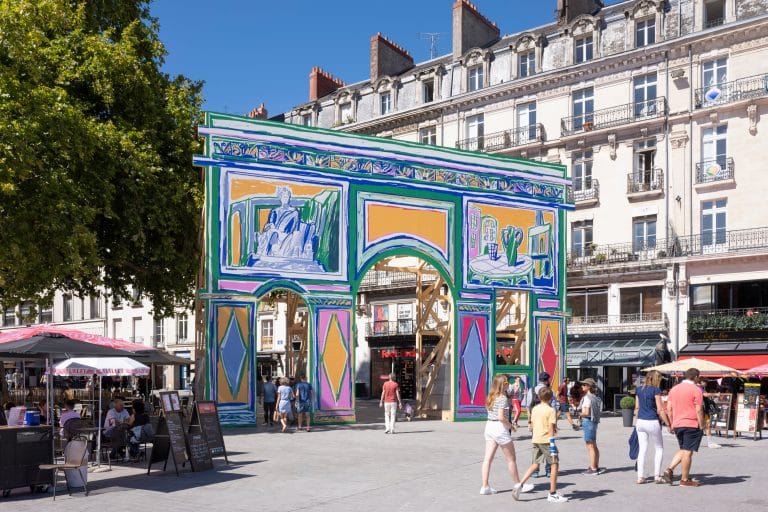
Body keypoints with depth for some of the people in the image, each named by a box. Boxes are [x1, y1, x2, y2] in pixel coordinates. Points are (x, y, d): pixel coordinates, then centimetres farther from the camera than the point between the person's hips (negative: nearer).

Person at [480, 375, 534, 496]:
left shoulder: (491, 397, 10)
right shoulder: (503, 398, -15)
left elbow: (492, 413, 10)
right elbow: (501, 417, -21)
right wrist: (511, 426, -9)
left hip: (489, 426, 8)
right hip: (500, 427, -8)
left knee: (488, 458, 5)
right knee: (511, 459, 7)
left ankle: (485, 486, 4)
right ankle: (518, 485, 19)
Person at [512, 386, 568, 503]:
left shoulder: (534, 409, 9)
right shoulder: (551, 410, -9)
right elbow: (551, 429, -14)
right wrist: (552, 445, -15)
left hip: (535, 440, 7)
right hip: (546, 440, -7)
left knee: (535, 465, 14)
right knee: (555, 464, 4)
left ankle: (520, 485, -1)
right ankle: (552, 494, 4)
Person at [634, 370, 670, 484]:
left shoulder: (639, 389, 7)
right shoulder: (656, 390, -10)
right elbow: (660, 410, -11)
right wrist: (668, 424, -6)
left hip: (640, 422, 5)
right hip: (652, 422, -5)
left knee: (642, 449, 9)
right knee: (659, 448, 10)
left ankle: (640, 476, 6)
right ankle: (657, 476, 6)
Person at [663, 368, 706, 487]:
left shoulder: (674, 389, 11)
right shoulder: (696, 390, -8)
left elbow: (669, 408, 10)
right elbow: (699, 410, -12)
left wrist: (671, 424, 15)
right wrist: (701, 426, -6)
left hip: (677, 425, 6)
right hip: (692, 425, -6)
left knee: (682, 450, 17)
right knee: (688, 452, 0)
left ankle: (669, 470, 3)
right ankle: (685, 479, 5)